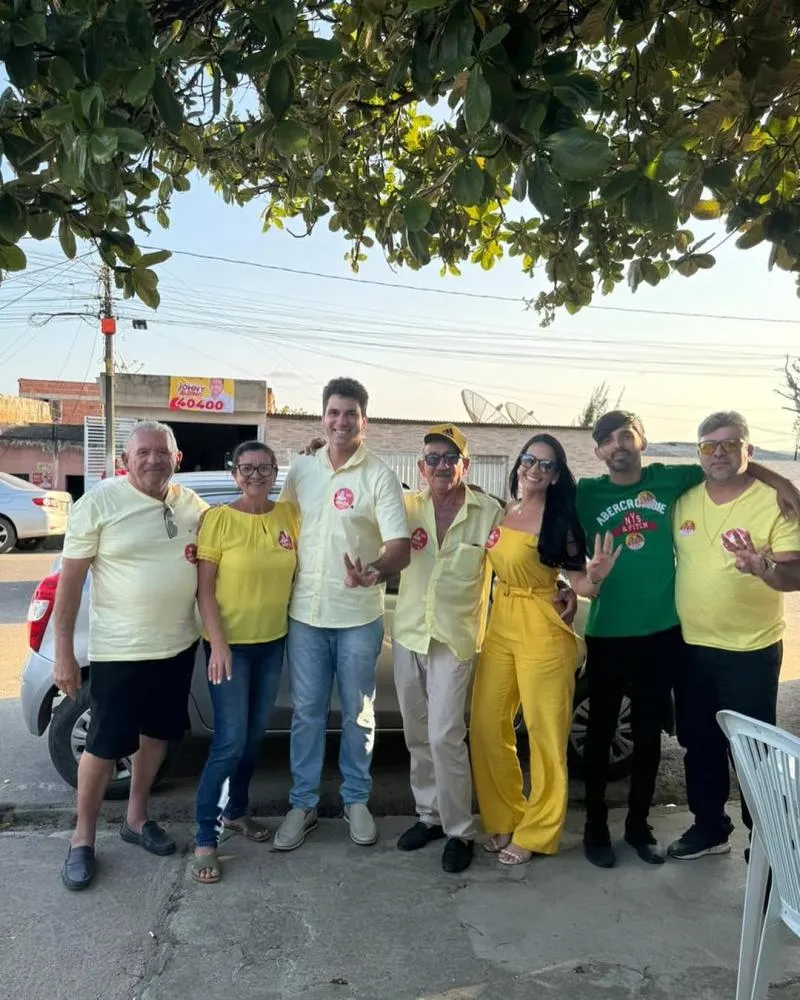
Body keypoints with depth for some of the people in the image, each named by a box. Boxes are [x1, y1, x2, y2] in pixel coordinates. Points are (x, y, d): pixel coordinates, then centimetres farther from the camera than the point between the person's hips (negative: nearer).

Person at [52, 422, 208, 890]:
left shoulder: (191, 504, 1)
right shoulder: (98, 504, -12)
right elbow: (71, 579, -10)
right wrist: (64, 652, -11)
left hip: (178, 645, 5)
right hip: (120, 652, -5)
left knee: (157, 733, 18)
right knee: (105, 745, 6)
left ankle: (137, 818, 39)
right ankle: (83, 839, 27)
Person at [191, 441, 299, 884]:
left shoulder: (289, 515, 0)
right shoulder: (218, 518, -11)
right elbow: (203, 588, -11)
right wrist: (218, 643, -17)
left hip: (272, 643, 5)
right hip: (229, 644, -5)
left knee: (255, 736, 17)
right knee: (230, 742, -5)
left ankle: (235, 811, 38)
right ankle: (204, 839, 12)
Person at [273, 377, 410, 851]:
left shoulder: (379, 474, -9)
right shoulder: (301, 468, 3)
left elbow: (401, 547, -17)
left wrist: (372, 572, -37)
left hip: (359, 617, -3)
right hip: (305, 613, 3)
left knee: (358, 713, 12)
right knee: (307, 712, 11)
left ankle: (357, 799, 31)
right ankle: (303, 803, 27)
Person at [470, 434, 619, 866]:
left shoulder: (559, 522, -9)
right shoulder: (499, 512, 6)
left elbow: (580, 585, -7)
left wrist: (596, 577, -29)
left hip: (542, 632, -6)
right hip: (499, 628, 6)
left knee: (544, 734, 4)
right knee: (486, 726, 10)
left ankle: (534, 831, 23)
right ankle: (503, 818, 29)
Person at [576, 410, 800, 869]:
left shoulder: (668, 480, 2)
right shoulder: (587, 495, -2)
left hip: (663, 632, 2)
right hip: (608, 634, -1)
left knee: (649, 732, 14)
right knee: (601, 731, 9)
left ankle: (639, 823, 31)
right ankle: (596, 826, 26)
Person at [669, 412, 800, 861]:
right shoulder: (684, 499, 3)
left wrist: (763, 567, -36)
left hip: (751, 650, -4)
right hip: (691, 646, 5)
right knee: (699, 744, 16)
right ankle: (709, 826, 34)